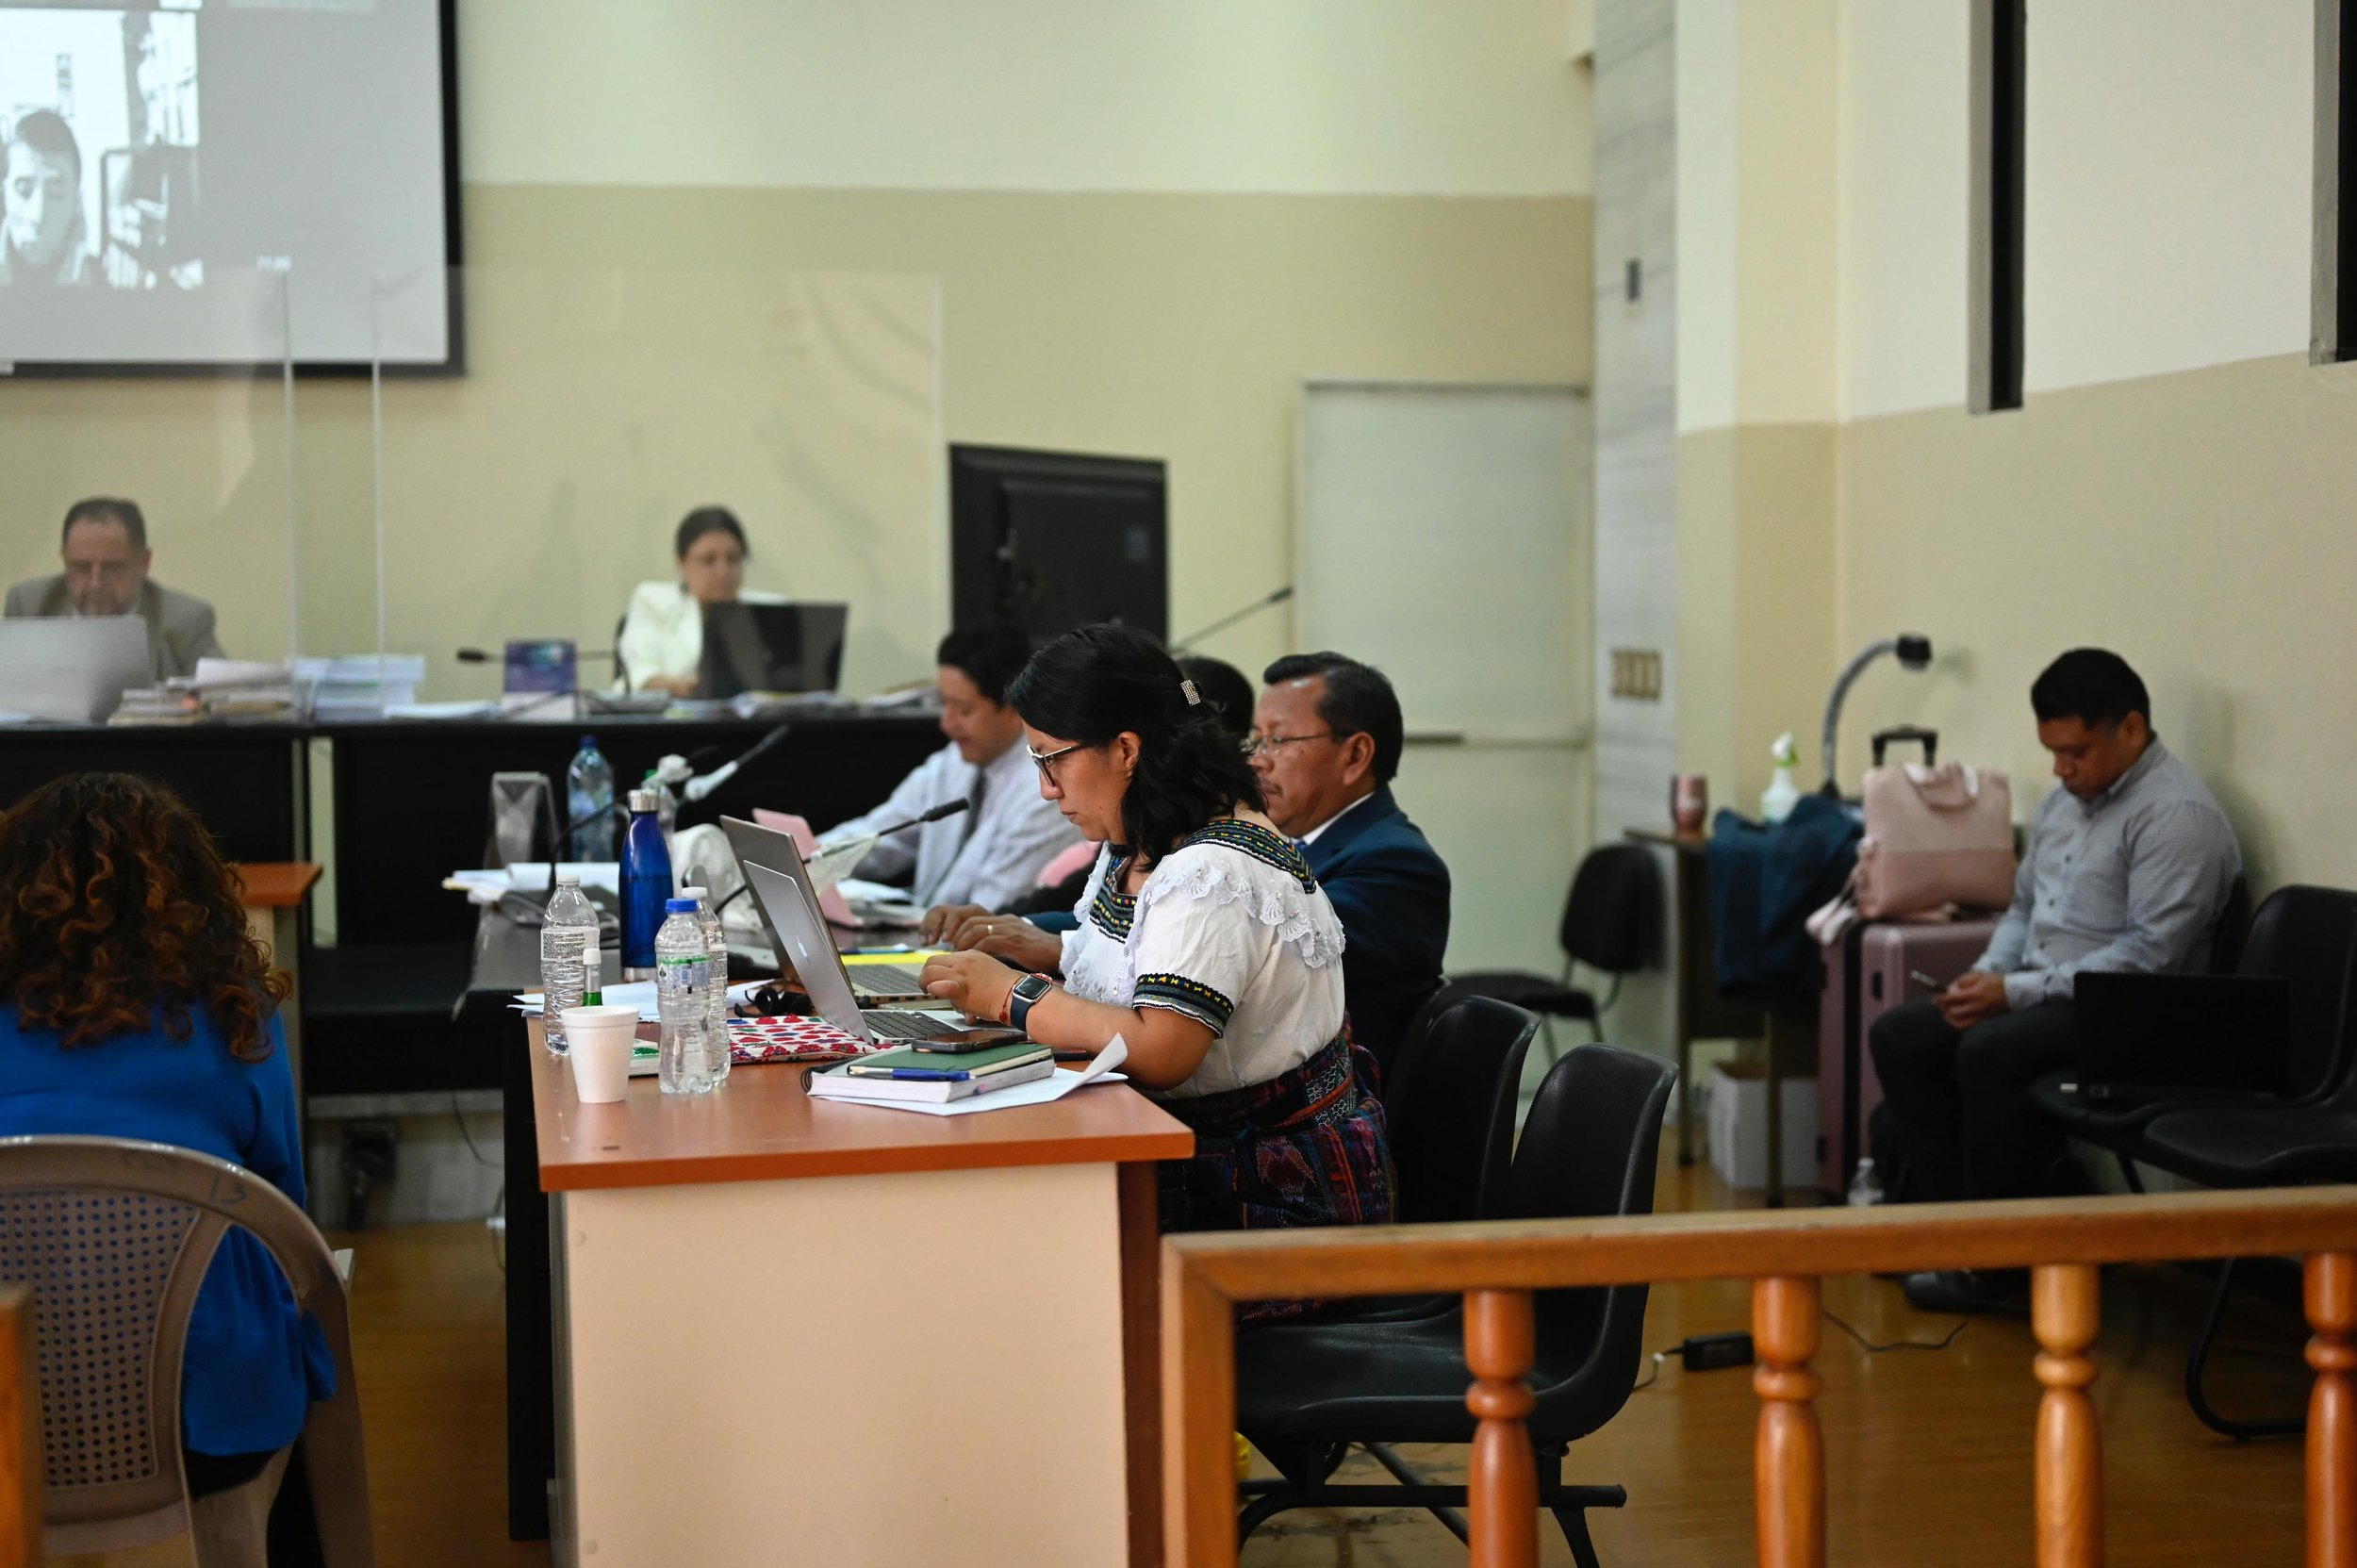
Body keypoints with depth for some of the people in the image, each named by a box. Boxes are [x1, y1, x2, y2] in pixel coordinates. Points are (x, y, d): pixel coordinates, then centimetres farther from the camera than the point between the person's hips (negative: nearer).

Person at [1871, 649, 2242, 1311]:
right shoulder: (2065, 802, 14)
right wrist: (1988, 974, 2)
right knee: (1898, 1035, -3)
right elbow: (2024, 906, 24)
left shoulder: (2177, 815, -15)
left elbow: (2150, 955, -22)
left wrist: (2018, 991, -22)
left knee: (1992, 1052, -32)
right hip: (2043, 999, 9)